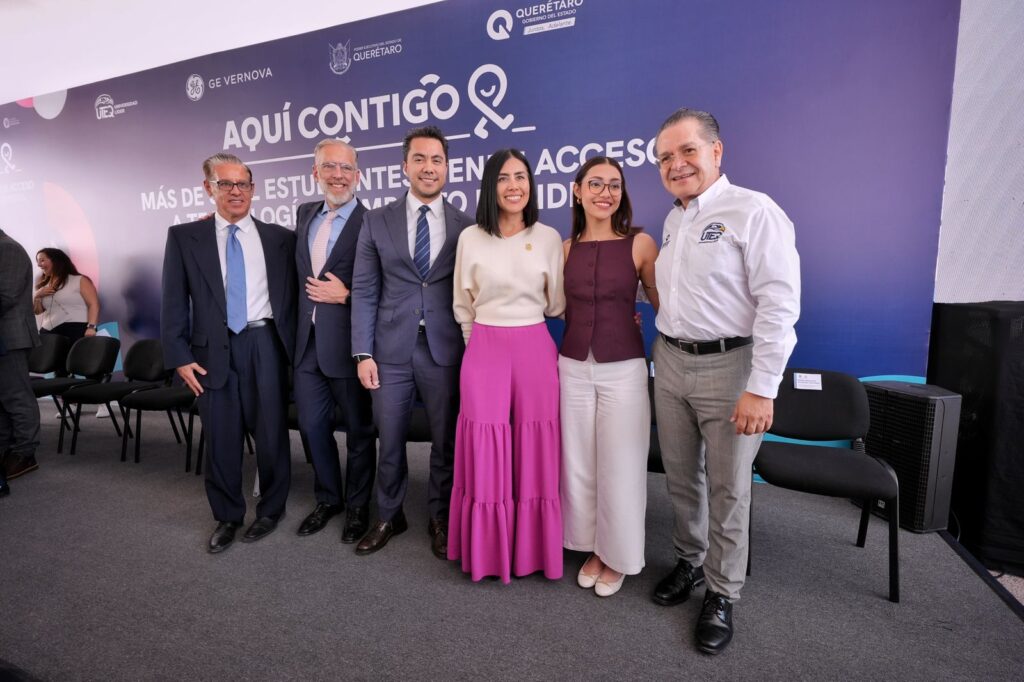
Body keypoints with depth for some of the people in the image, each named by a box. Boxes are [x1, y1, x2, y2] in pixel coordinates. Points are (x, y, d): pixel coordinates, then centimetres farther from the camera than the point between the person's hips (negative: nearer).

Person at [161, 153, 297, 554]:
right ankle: (227, 517, 26)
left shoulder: (279, 238, 5)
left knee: (270, 432, 7)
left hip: (265, 345, 0)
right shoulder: (184, 237, 6)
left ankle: (270, 510, 26)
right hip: (214, 349, 1)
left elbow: (291, 297, 6)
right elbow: (174, 302, 4)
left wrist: (292, 348, -2)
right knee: (221, 437, 8)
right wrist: (180, 356, -2)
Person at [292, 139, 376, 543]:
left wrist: (345, 296, -19)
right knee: (312, 426, 16)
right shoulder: (305, 214, 10)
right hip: (308, 344, 7)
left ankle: (358, 507, 30)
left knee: (359, 430, 10)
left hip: (348, 345, -6)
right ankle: (328, 499, 37)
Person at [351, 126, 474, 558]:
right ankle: (389, 516, 34)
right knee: (389, 442, 12)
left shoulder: (467, 226, 3)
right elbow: (364, 291, 2)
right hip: (391, 349, 1)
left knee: (446, 441, 10)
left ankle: (440, 518, 31)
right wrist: (363, 352, -4)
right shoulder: (377, 221, 5)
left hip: (446, 350, 0)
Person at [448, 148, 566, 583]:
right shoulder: (471, 238, 1)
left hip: (536, 348, 1)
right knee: (486, 449, 4)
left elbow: (557, 305, 7)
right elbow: (463, 306, 9)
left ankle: (533, 547, 25)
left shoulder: (549, 238, 1)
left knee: (535, 450, 6)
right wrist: (483, 342, 11)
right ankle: (487, 549, 23)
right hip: (484, 349, 0)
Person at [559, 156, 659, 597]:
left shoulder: (640, 243, -5)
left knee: (620, 467, 7)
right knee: (579, 464, 12)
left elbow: (664, 306, 0)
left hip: (623, 369, -3)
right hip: (573, 367, 3)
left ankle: (617, 556, 30)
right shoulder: (566, 248, 5)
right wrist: (601, 318, 4)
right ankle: (591, 548, 34)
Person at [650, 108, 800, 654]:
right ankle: (689, 560, 38)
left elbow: (780, 304, -17)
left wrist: (761, 389, -20)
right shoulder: (673, 218, 12)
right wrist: (665, 354, 12)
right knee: (680, 476, 16)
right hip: (670, 363, 7)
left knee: (727, 488, 7)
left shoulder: (754, 211, -11)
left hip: (728, 367, -6)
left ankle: (722, 594, 25)